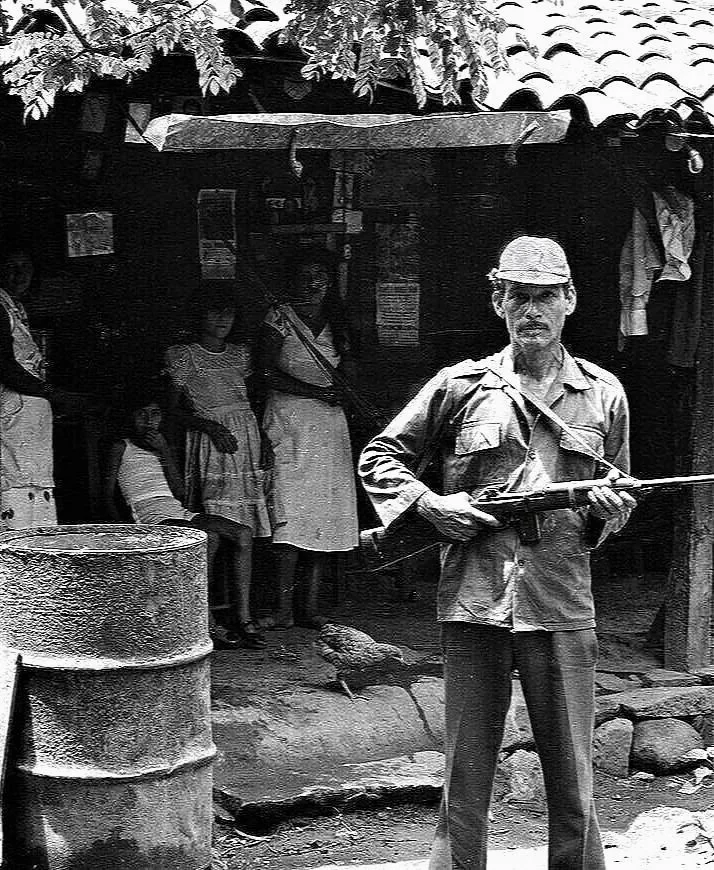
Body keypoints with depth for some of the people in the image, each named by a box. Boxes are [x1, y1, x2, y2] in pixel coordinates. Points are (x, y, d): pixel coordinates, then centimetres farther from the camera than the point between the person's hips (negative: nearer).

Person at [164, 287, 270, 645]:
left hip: (247, 441, 5)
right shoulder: (183, 356, 3)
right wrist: (208, 425, -13)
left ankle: (243, 614, -3)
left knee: (244, 534, -3)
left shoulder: (240, 354, 17)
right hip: (209, 442, -4)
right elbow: (174, 410, 2)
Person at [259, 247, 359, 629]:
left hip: (330, 424, 5)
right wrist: (316, 392, -13)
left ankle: (311, 604, 2)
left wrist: (342, 391, -3)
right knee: (291, 511, -13)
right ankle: (284, 605, -12)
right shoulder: (279, 319, 1)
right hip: (289, 421, -5)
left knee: (328, 512, -1)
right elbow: (269, 375, -7)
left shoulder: (335, 322, 16)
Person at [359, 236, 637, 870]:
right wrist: (430, 504, -4)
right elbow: (380, 458, 12)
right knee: (465, 779, 5)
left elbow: (618, 496, 20)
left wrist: (607, 511, -3)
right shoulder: (461, 386, 6)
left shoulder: (603, 394, 11)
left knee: (572, 786, 5)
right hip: (472, 604, -1)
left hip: (562, 609, 1)